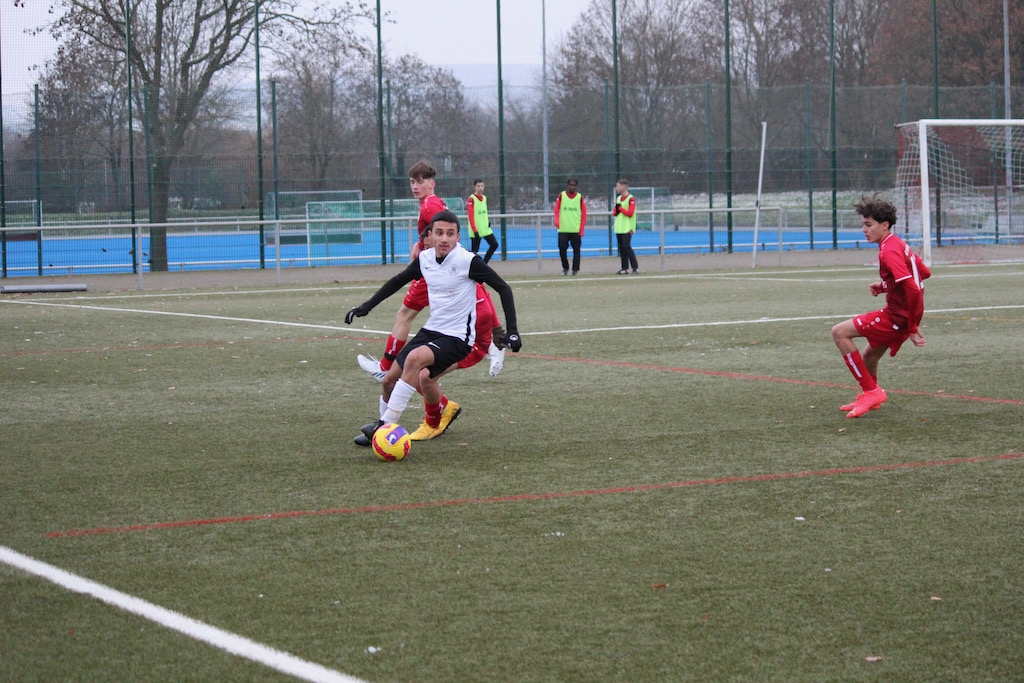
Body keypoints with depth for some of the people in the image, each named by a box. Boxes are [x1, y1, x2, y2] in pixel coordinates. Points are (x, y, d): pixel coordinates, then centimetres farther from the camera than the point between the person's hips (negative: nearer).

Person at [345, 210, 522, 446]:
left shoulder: (467, 260, -17)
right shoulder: (425, 258, 0)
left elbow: (503, 288, -12)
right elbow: (398, 281, 18)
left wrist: (512, 331, -17)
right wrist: (366, 306, 14)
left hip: (457, 338, -7)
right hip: (431, 330, 7)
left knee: (415, 358, -32)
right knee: (389, 380, 2)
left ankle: (386, 424, -25)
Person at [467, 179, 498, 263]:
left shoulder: (484, 198, 10)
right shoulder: (471, 199, -12)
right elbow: (471, 216, -17)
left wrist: (488, 221, 7)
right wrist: (475, 230, -21)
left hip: (485, 228, 7)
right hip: (476, 230, -7)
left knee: (494, 244, 3)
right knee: (474, 251, -3)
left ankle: (483, 264, 12)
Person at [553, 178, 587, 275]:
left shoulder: (580, 197, 5)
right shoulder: (561, 196, 5)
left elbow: (584, 214, 4)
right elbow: (556, 210, 4)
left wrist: (581, 230, -3)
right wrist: (557, 221, -13)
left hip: (576, 230, 0)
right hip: (563, 229, 0)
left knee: (576, 250, 1)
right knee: (562, 249, -4)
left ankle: (575, 269, 10)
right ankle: (565, 267, 12)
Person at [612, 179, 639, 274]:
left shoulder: (631, 199, -9)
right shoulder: (618, 198, 15)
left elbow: (630, 213, -16)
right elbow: (615, 213, 18)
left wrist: (620, 208, -11)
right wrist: (615, 210, -4)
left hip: (627, 228, -8)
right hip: (619, 228, 8)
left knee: (626, 246, -15)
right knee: (621, 248, 6)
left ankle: (635, 266, -11)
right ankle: (624, 268, 10)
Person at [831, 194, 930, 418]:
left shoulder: (889, 250, -19)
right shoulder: (898, 244, 11)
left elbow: (913, 289, -27)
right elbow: (924, 273, 23)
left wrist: (912, 329, -21)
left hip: (897, 317, -10)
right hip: (901, 315, 10)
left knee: (839, 332, -11)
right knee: (869, 356, 27)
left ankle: (871, 391, -8)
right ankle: (869, 399, 51)